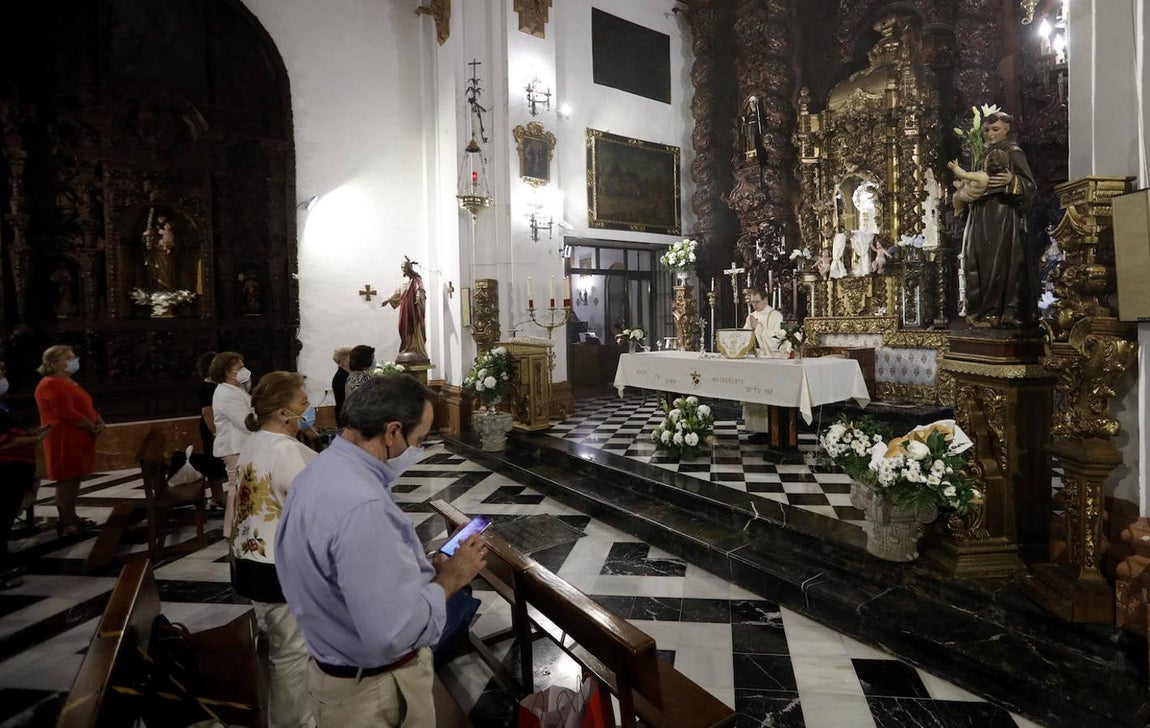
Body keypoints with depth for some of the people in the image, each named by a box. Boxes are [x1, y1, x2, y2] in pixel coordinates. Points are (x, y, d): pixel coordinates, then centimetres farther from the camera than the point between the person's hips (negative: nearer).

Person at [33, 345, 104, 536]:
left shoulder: (69, 382, 18)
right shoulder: (52, 385, -14)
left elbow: (87, 407, 21)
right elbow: (67, 414, -22)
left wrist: (99, 421, 2)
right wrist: (92, 427, -13)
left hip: (77, 438, 10)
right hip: (64, 441, -10)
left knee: (74, 479, 13)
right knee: (66, 480, -7)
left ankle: (71, 518, 20)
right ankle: (65, 524, -2)